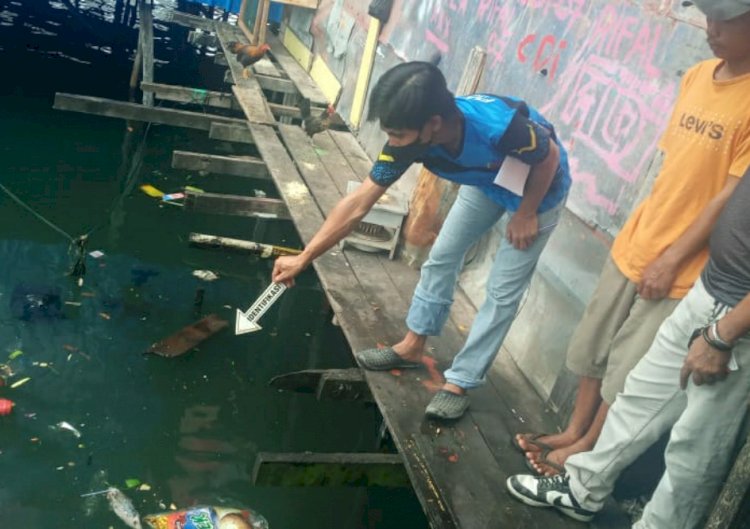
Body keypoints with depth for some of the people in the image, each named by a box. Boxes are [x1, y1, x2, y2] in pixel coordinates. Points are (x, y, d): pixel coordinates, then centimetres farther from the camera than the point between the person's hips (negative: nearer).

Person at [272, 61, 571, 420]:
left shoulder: (500, 126, -44)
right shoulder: (410, 138, -27)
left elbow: (550, 157, -21)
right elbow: (357, 204, -20)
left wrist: (526, 214, -14)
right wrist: (303, 258, -19)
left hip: (540, 189, -5)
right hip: (486, 180, 5)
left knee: (503, 292, -3)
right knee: (441, 257, 8)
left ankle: (459, 382, 9)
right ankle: (411, 347, 26)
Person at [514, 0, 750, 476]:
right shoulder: (697, 77, 4)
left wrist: (672, 259, -15)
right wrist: (643, 229, 10)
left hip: (682, 266, -6)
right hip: (635, 241, 7)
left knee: (627, 370, 8)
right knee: (594, 347, 17)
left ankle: (587, 449, 28)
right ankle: (574, 431, 36)